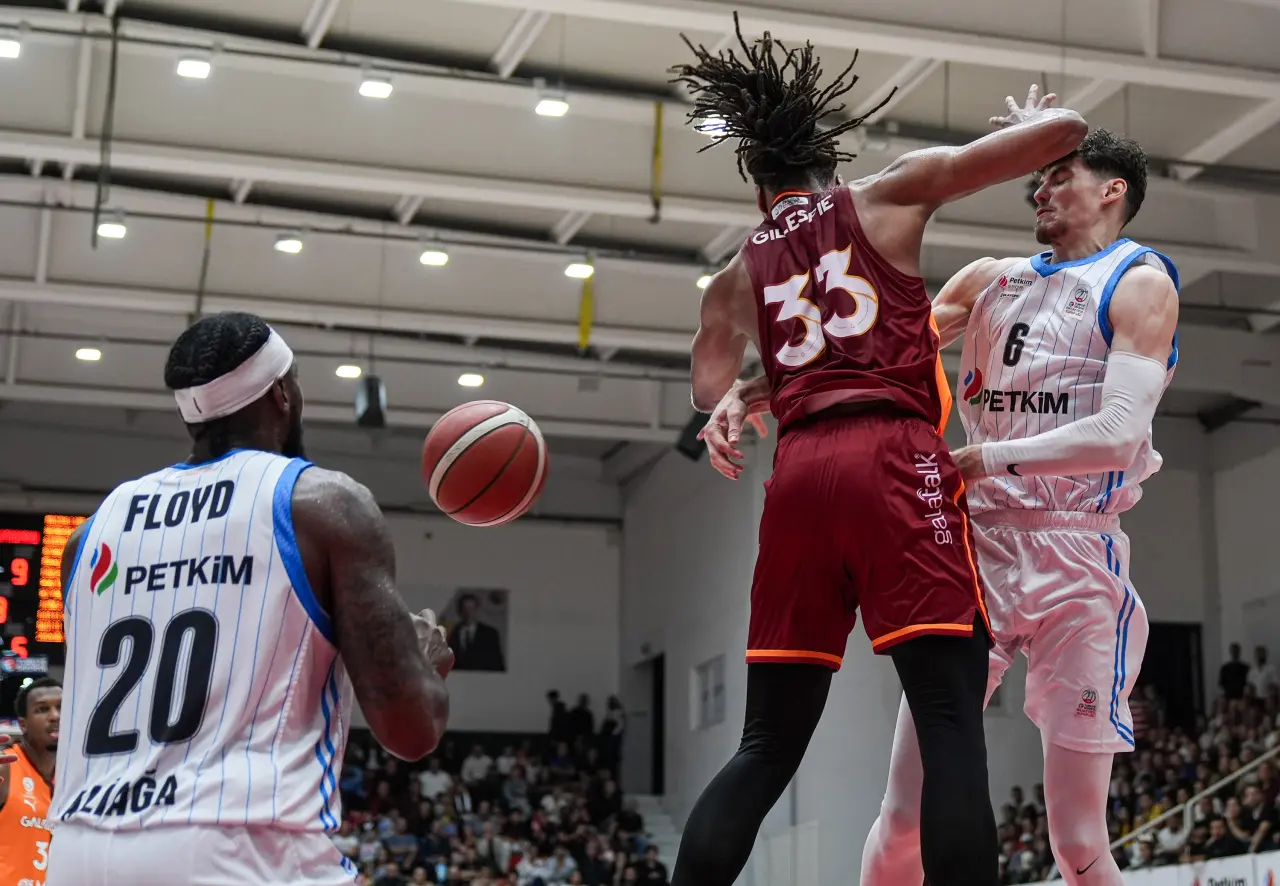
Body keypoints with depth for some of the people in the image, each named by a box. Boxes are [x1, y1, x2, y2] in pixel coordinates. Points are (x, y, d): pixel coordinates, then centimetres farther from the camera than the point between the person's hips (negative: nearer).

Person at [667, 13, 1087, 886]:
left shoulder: (737, 273, 21)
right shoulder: (893, 192, 12)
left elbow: (714, 397, 24)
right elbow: (1066, 129, 9)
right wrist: (1035, 121, 30)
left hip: (799, 472, 4)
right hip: (893, 457, -4)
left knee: (768, 743, 10)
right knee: (953, 722, -9)